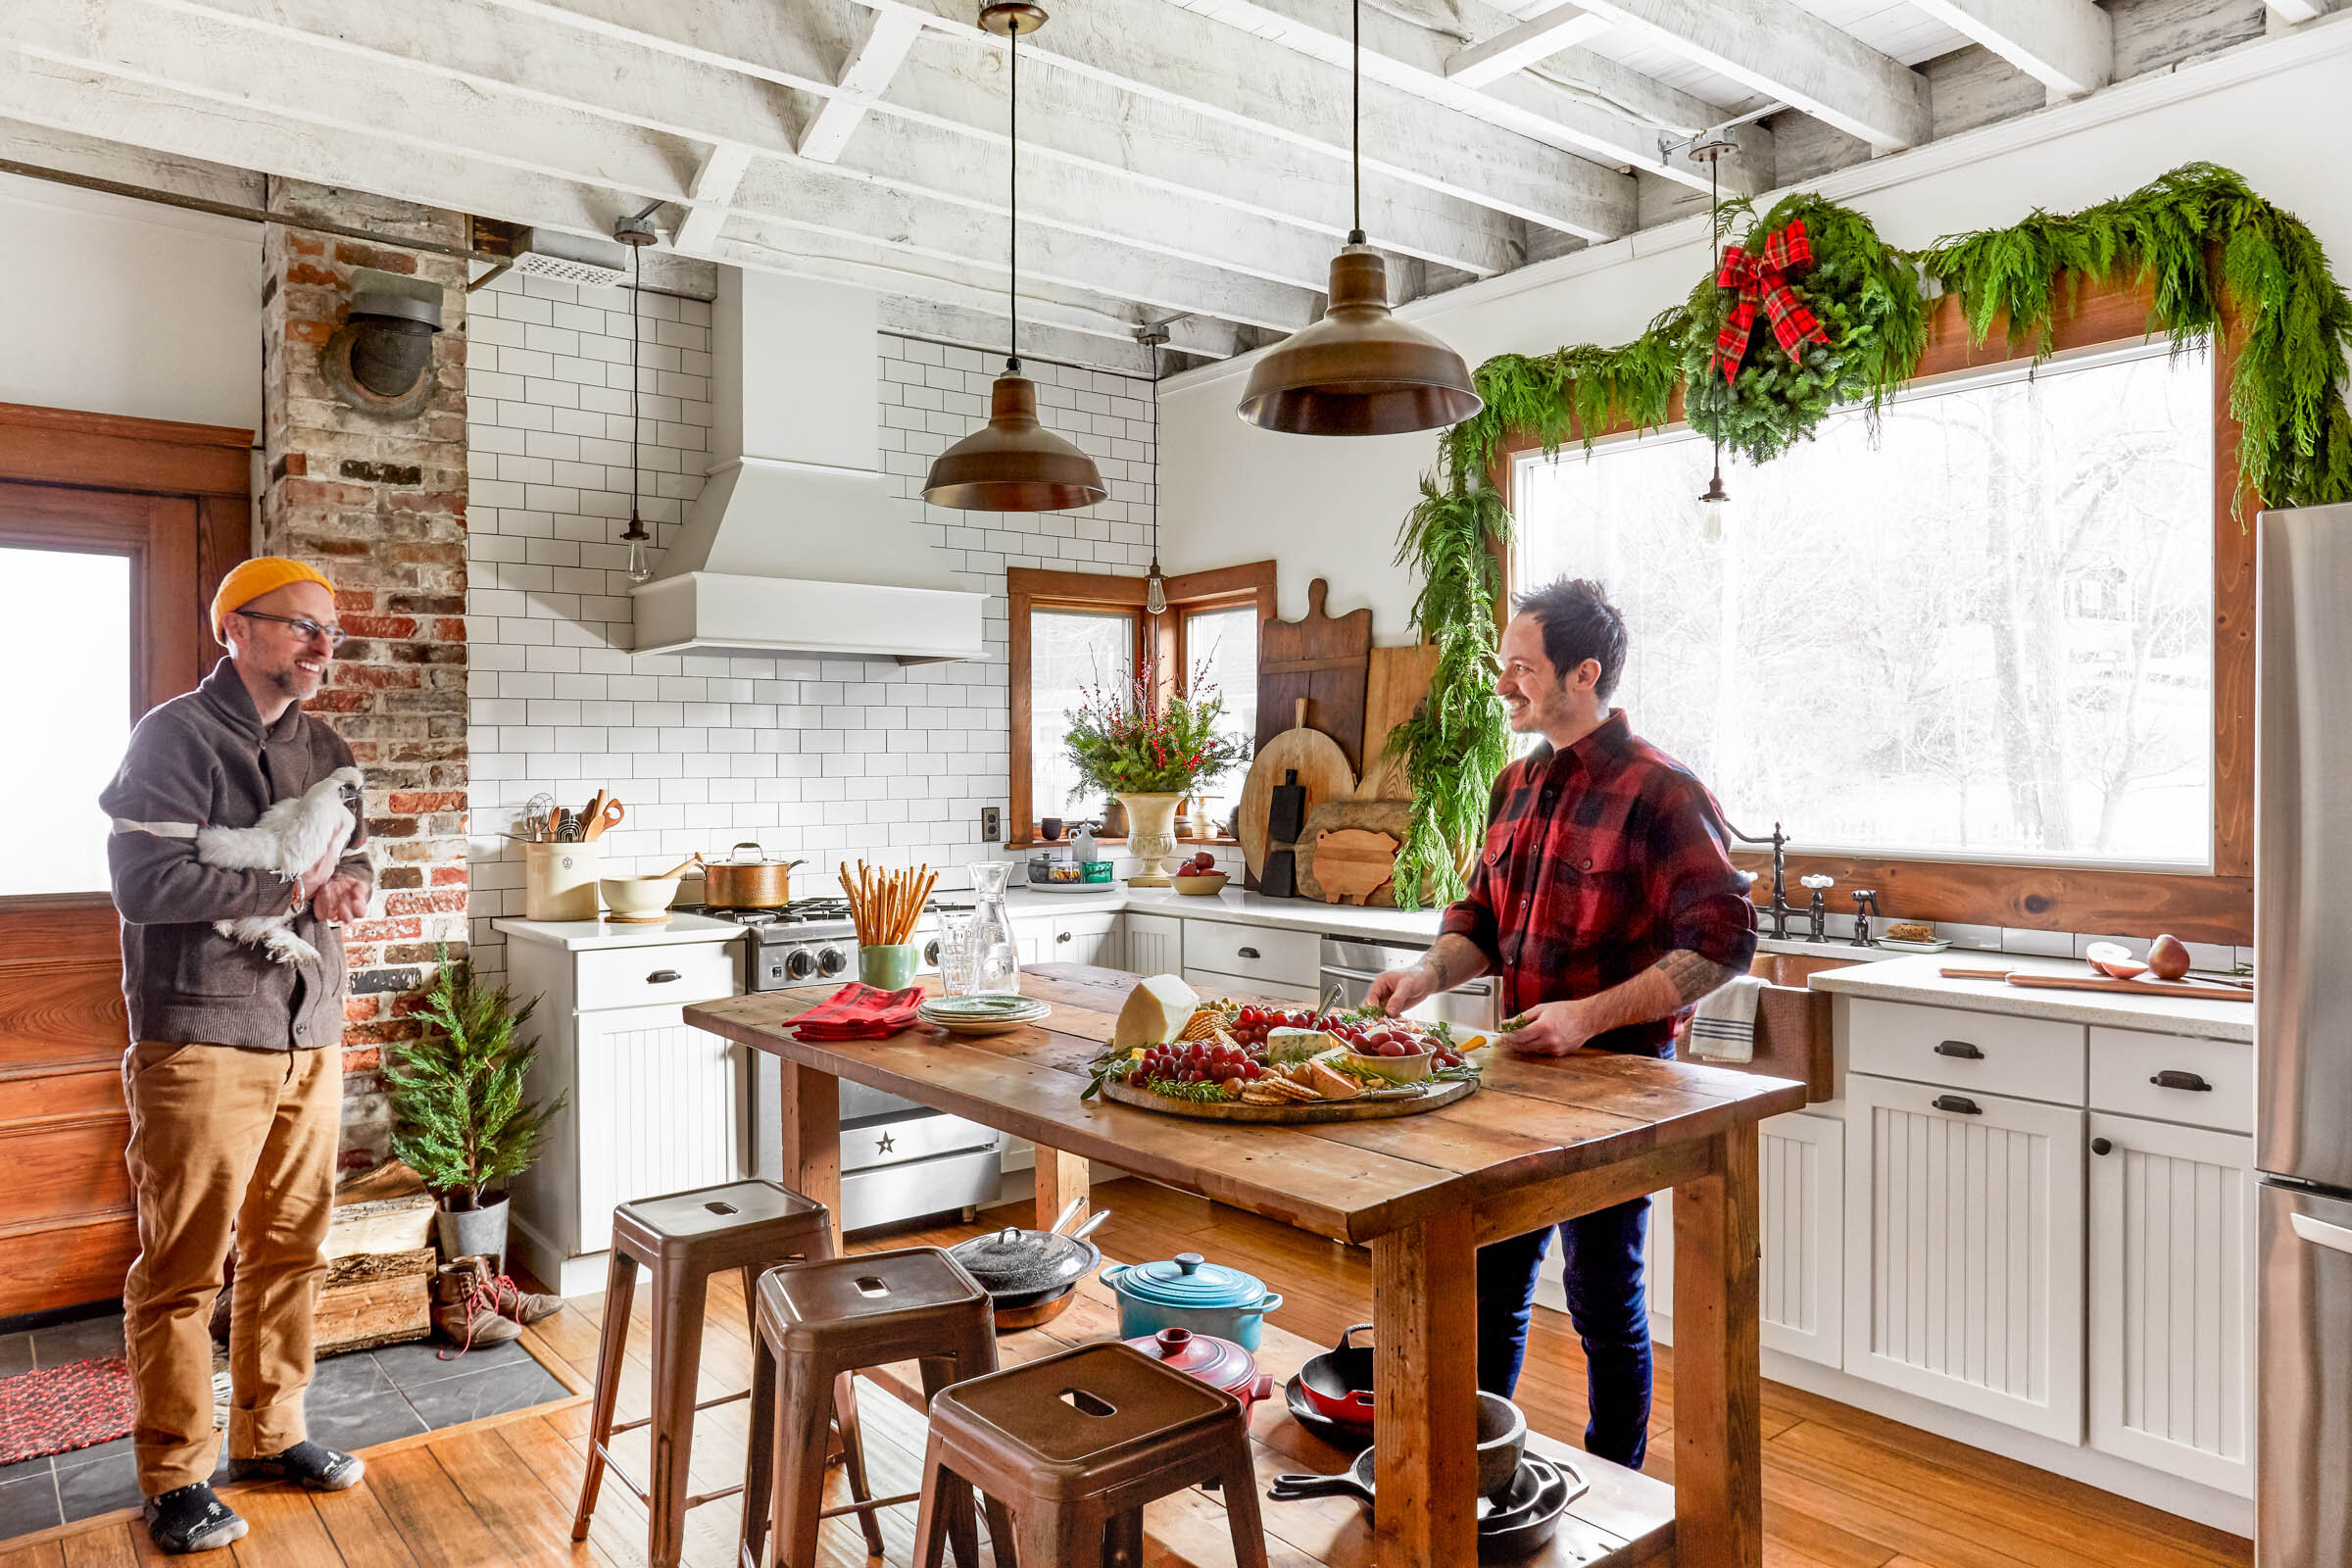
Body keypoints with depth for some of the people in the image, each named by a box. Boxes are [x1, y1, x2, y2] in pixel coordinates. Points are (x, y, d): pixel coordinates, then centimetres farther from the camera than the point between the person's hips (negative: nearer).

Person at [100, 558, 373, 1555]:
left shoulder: (325, 749, 13)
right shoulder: (177, 734, -8)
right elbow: (146, 882, -16)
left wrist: (351, 886, -2)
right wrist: (289, 887, -12)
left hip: (310, 1038, 6)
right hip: (201, 1042, -6)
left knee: (291, 1250, 13)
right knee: (183, 1267, 3)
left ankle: (270, 1434, 28)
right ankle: (174, 1477, 17)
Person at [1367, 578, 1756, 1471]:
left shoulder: (1658, 792, -16)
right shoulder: (1518, 785, 8)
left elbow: (1722, 942, -20)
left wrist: (1589, 1014, -25)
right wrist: (1427, 976, -3)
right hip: (1521, 1069, 7)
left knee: (1603, 1296, 8)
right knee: (1491, 1281, 17)